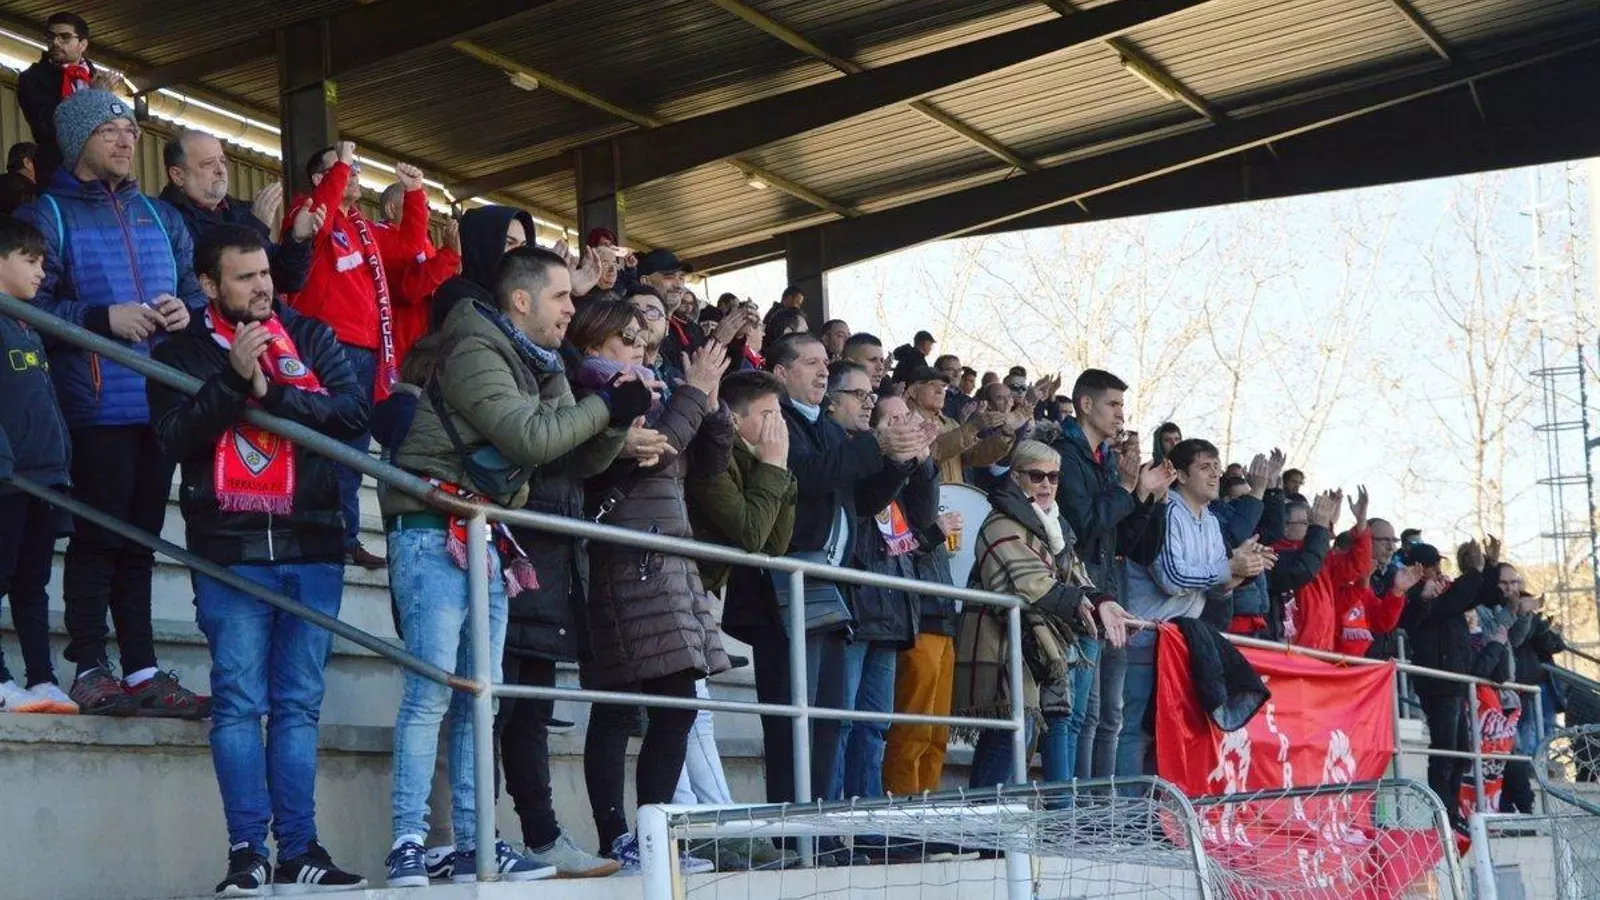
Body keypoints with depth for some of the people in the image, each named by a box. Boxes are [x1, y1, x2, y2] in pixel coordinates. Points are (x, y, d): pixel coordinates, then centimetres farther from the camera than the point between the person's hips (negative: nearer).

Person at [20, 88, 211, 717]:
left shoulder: (159, 216, 17)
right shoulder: (48, 215, 0)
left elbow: (195, 288, 23)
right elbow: (29, 307, -9)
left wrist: (186, 311, 1)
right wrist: (104, 318, -18)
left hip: (160, 402, 6)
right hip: (96, 407, -5)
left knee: (140, 539, 10)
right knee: (98, 537, -3)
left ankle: (142, 670, 14)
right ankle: (90, 669, 4)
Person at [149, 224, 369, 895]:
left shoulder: (311, 337, 12)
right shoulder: (183, 351, 7)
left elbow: (352, 412, -2)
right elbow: (175, 438, -7)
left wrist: (270, 393, -12)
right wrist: (234, 377, -17)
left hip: (312, 545, 2)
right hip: (230, 550, -2)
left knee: (299, 705, 3)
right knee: (239, 704, -6)